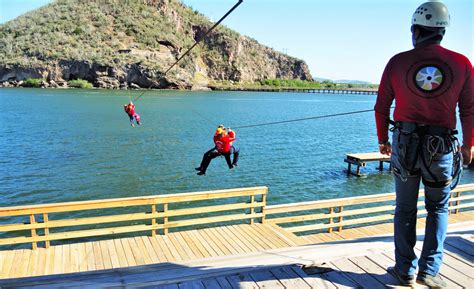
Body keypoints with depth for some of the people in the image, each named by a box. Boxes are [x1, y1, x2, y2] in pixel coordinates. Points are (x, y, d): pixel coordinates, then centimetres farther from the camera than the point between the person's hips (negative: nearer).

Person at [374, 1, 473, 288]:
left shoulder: (398, 62, -4)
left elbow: (382, 107, 0)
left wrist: (382, 139, 14)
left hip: (405, 144, 0)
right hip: (442, 146, 0)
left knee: (405, 209, 13)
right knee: (438, 209, 17)